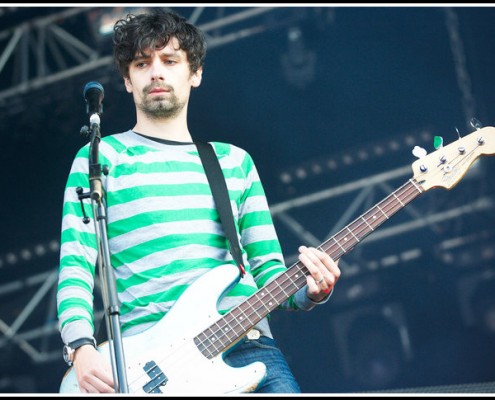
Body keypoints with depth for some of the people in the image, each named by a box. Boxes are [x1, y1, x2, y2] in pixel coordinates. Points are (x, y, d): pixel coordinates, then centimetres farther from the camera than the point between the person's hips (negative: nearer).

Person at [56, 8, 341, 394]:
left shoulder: (236, 161, 21)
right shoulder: (101, 158, 12)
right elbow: (75, 265, 3)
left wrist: (309, 290, -3)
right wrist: (82, 350, -14)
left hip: (246, 342, 3)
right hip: (149, 354, -3)